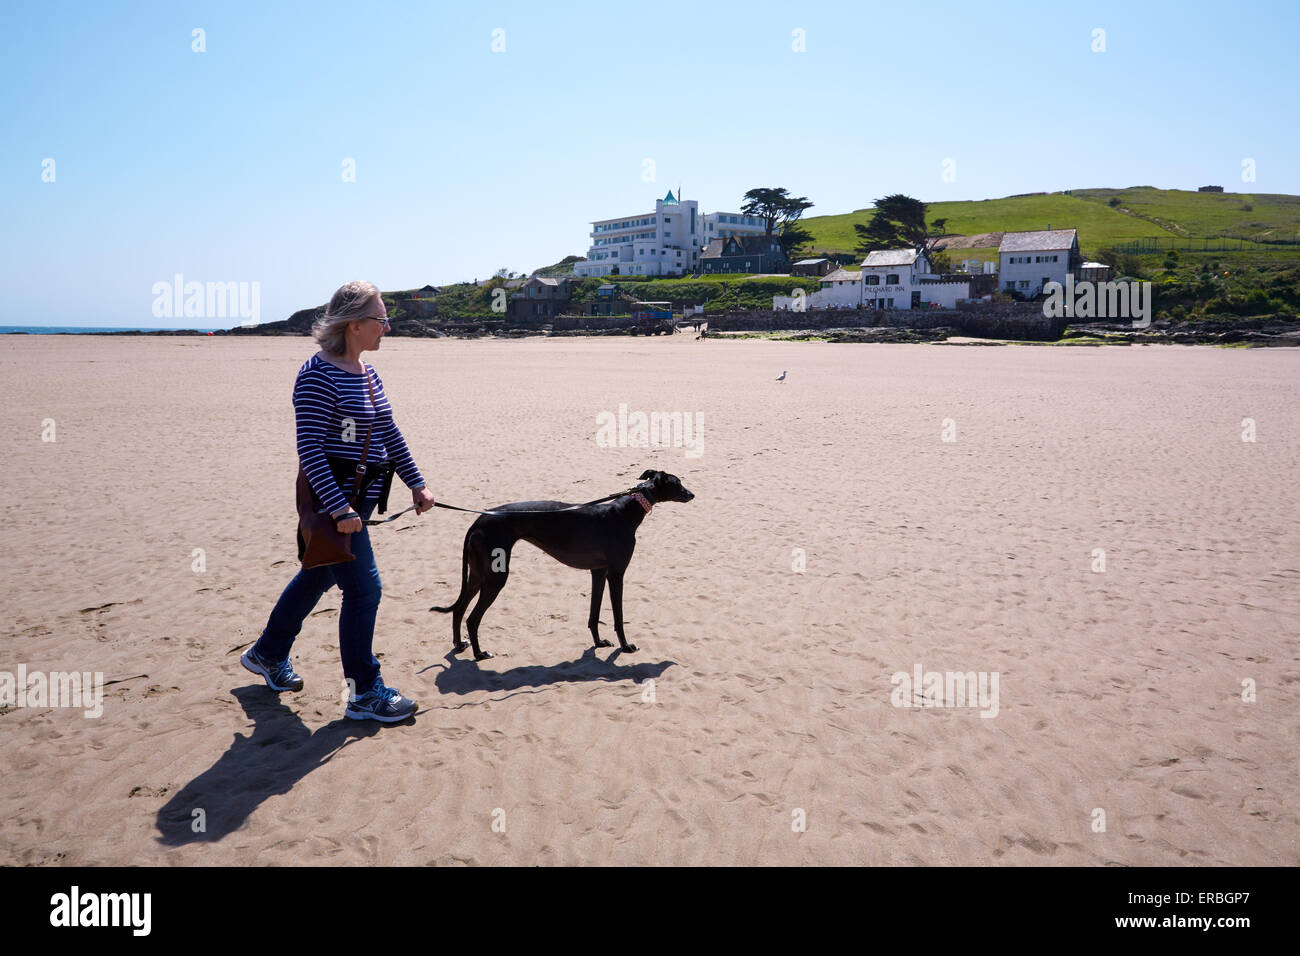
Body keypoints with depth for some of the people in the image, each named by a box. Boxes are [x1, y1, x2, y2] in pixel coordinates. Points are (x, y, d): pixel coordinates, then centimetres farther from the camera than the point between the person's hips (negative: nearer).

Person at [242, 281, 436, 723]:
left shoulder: (367, 373, 11)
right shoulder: (318, 375, -18)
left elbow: (389, 434, 18)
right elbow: (310, 448, -22)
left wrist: (416, 484, 16)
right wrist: (338, 506, -27)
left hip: (357, 498, 10)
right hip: (331, 496, -10)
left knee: (318, 576, 22)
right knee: (363, 588, -6)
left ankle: (267, 653, 42)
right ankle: (364, 693, 6)